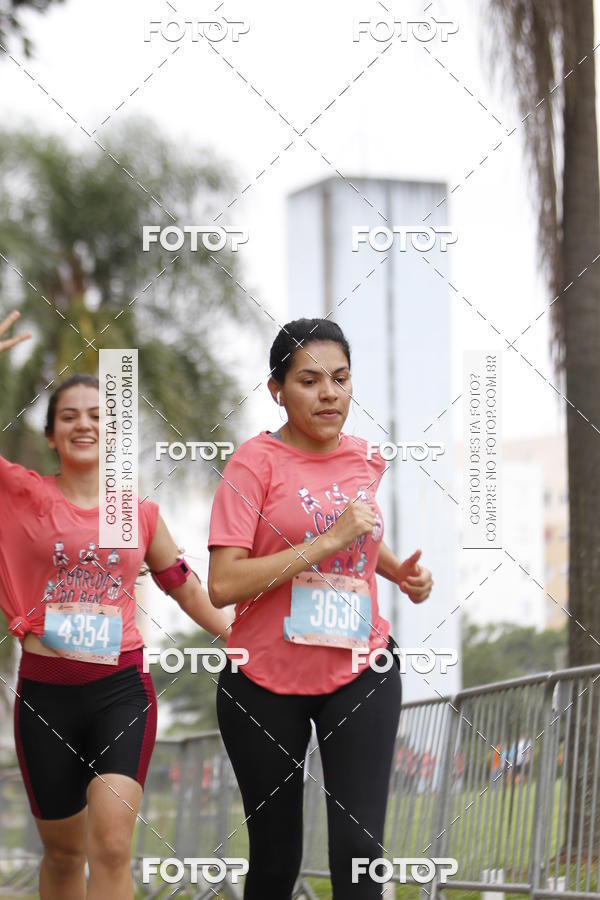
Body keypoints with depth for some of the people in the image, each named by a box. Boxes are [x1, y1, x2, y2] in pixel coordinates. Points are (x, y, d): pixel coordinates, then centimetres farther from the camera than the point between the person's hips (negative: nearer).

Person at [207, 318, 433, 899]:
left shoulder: (366, 460, 6)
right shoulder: (256, 460, -9)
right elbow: (222, 585, -20)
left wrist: (398, 570, 9)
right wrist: (328, 541, -23)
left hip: (360, 672, 3)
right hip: (265, 678, -3)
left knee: (359, 849, -11)